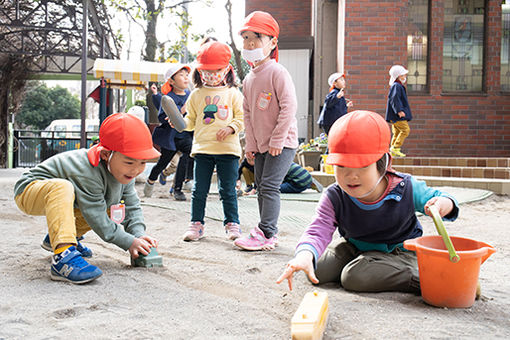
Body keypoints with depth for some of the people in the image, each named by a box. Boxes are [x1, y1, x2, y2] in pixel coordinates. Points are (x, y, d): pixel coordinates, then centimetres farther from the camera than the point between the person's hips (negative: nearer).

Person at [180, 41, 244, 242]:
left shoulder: (233, 93, 5)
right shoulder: (197, 95, 11)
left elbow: (242, 117, 4)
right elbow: (191, 120, 15)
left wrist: (231, 128, -13)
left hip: (228, 149, -2)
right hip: (202, 148, 2)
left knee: (228, 190, 5)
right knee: (199, 190, 5)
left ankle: (232, 223, 17)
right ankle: (196, 223, 16)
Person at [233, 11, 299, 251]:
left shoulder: (278, 73, -14)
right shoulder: (248, 80, 10)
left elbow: (289, 107, -18)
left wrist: (277, 141, -17)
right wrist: (251, 144, 9)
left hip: (282, 142, -8)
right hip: (261, 144, 8)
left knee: (269, 186, -13)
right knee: (261, 187, 11)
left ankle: (266, 233, -8)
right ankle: (267, 233, 20)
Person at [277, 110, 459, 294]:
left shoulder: (407, 189, -24)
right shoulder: (334, 198, -23)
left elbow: (434, 197, -5)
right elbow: (318, 231, -35)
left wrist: (444, 204, -33)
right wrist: (305, 254, -59)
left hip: (399, 251, -4)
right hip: (354, 247, 4)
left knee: (354, 277, -28)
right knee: (318, 271, -11)